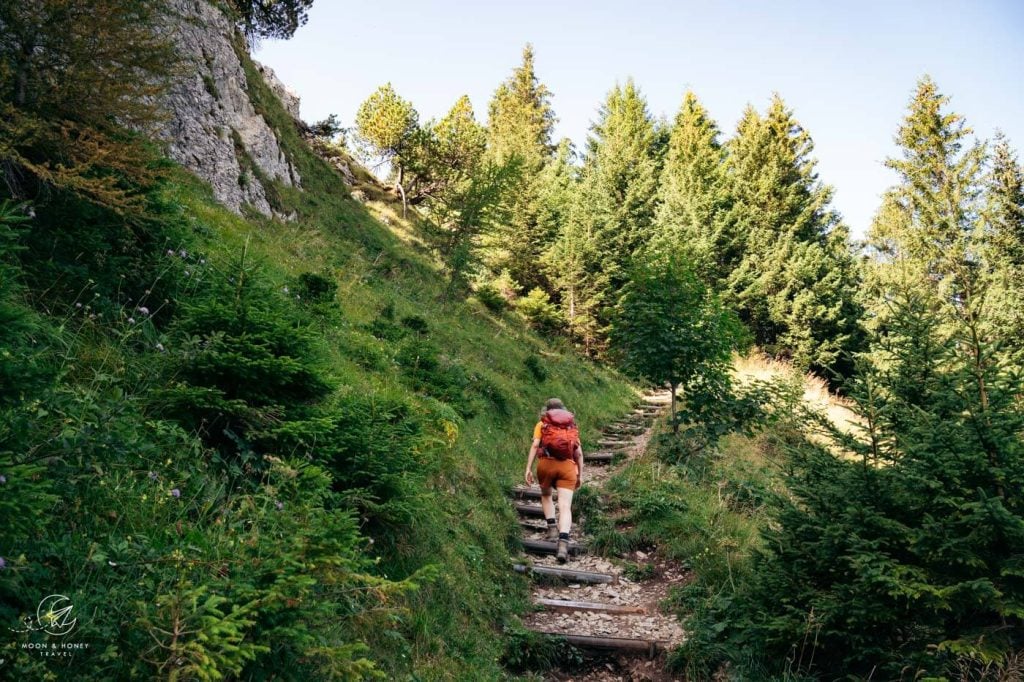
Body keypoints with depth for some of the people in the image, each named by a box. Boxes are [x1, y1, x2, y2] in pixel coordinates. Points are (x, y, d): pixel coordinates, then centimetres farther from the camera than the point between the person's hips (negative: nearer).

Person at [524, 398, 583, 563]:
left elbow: (535, 446, 2)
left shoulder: (542, 424, 16)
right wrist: (580, 474, 20)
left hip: (546, 463, 0)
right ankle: (563, 542, -25)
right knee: (565, 507, -7)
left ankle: (552, 527, 14)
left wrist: (528, 469, -1)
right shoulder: (572, 425, 22)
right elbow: (579, 453, 14)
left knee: (546, 495, 28)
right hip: (567, 466, 0)